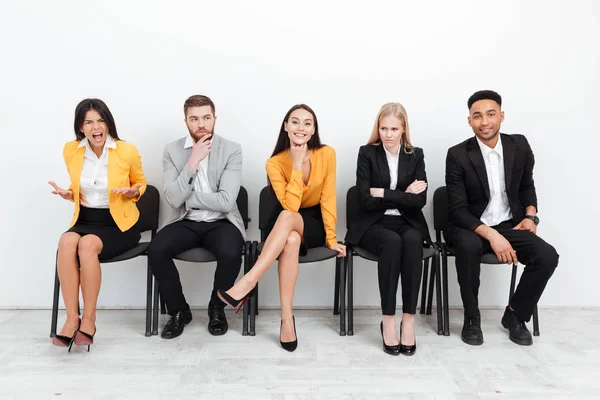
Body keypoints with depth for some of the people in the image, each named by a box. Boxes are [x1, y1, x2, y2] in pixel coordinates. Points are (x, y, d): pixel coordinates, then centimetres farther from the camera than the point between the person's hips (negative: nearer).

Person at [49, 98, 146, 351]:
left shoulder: (127, 151, -7)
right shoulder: (71, 151, 3)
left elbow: (140, 183, 10)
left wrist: (133, 192, -12)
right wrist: (69, 195, -2)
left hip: (119, 223, -3)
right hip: (84, 219, 3)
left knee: (87, 245, -33)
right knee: (66, 242, -32)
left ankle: (88, 319, -18)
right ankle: (71, 319, -24)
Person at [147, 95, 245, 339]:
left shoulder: (232, 150, -7)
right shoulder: (172, 150, 0)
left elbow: (225, 202, -16)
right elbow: (173, 199, -12)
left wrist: (186, 197, -10)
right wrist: (193, 161, -19)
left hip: (220, 222, -2)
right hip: (185, 222, 2)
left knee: (231, 254, -32)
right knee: (156, 250, -25)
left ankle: (217, 307, 0)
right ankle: (179, 311, 0)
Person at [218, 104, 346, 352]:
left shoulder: (327, 154, -10)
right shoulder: (275, 163, -12)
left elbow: (328, 198, -9)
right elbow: (290, 205, -23)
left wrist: (331, 238, -13)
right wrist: (297, 165, -27)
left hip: (315, 223, 0)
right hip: (285, 225, 1)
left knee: (287, 218, -36)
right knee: (291, 240, -38)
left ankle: (248, 283, -39)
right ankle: (287, 317, -33)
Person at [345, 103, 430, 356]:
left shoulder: (416, 155, 7)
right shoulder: (367, 153, 1)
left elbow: (420, 200, -5)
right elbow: (365, 200, -9)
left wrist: (384, 193, -11)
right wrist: (403, 195, -8)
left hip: (407, 223, 2)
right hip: (374, 224, -2)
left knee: (412, 241, -33)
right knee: (393, 242, -35)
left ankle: (408, 319, -27)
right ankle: (388, 320, -26)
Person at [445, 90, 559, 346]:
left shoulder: (520, 145, -1)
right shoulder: (458, 155, -13)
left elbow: (527, 186, 17)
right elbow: (458, 209, -15)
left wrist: (530, 216, -1)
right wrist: (491, 235, -28)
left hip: (509, 225, 4)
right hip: (470, 227, -3)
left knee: (548, 256, -21)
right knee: (469, 246, -37)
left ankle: (515, 315, 4)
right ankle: (472, 317, -13)